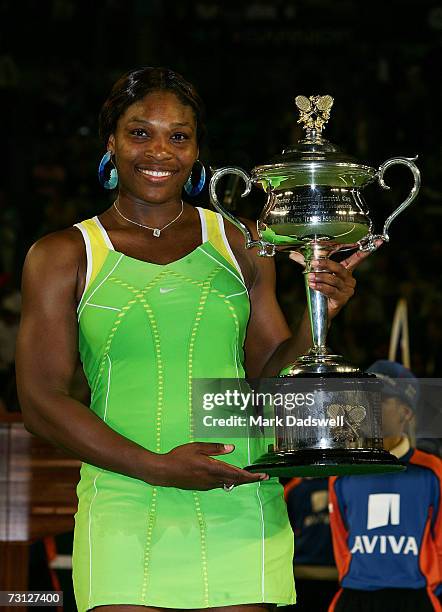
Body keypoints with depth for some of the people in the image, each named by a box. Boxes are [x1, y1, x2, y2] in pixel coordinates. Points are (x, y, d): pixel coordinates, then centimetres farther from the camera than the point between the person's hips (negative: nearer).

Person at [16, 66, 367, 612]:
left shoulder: (238, 245, 12)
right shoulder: (62, 257, 5)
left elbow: (267, 374, 15)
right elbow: (41, 400, 0)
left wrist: (316, 321, -6)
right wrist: (156, 467, -11)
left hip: (238, 503, 2)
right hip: (124, 515, -2)